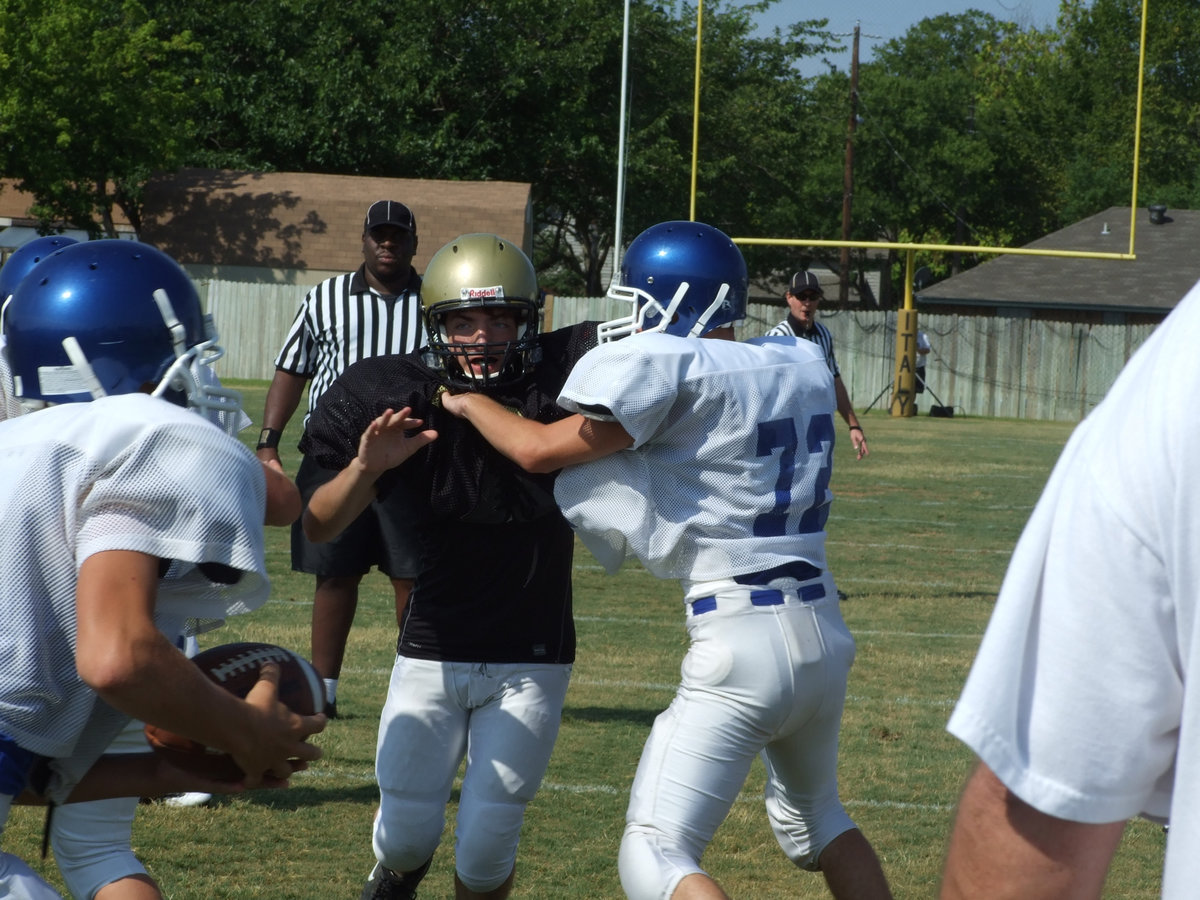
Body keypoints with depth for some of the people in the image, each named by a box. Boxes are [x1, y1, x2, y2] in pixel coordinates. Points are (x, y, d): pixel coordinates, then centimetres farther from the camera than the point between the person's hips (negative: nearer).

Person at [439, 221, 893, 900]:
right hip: (826, 637, 8)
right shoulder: (802, 365, 9)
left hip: (741, 647, -8)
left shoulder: (674, 368, -10)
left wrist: (472, 403, 16)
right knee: (817, 819, 30)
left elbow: (540, 449, -3)